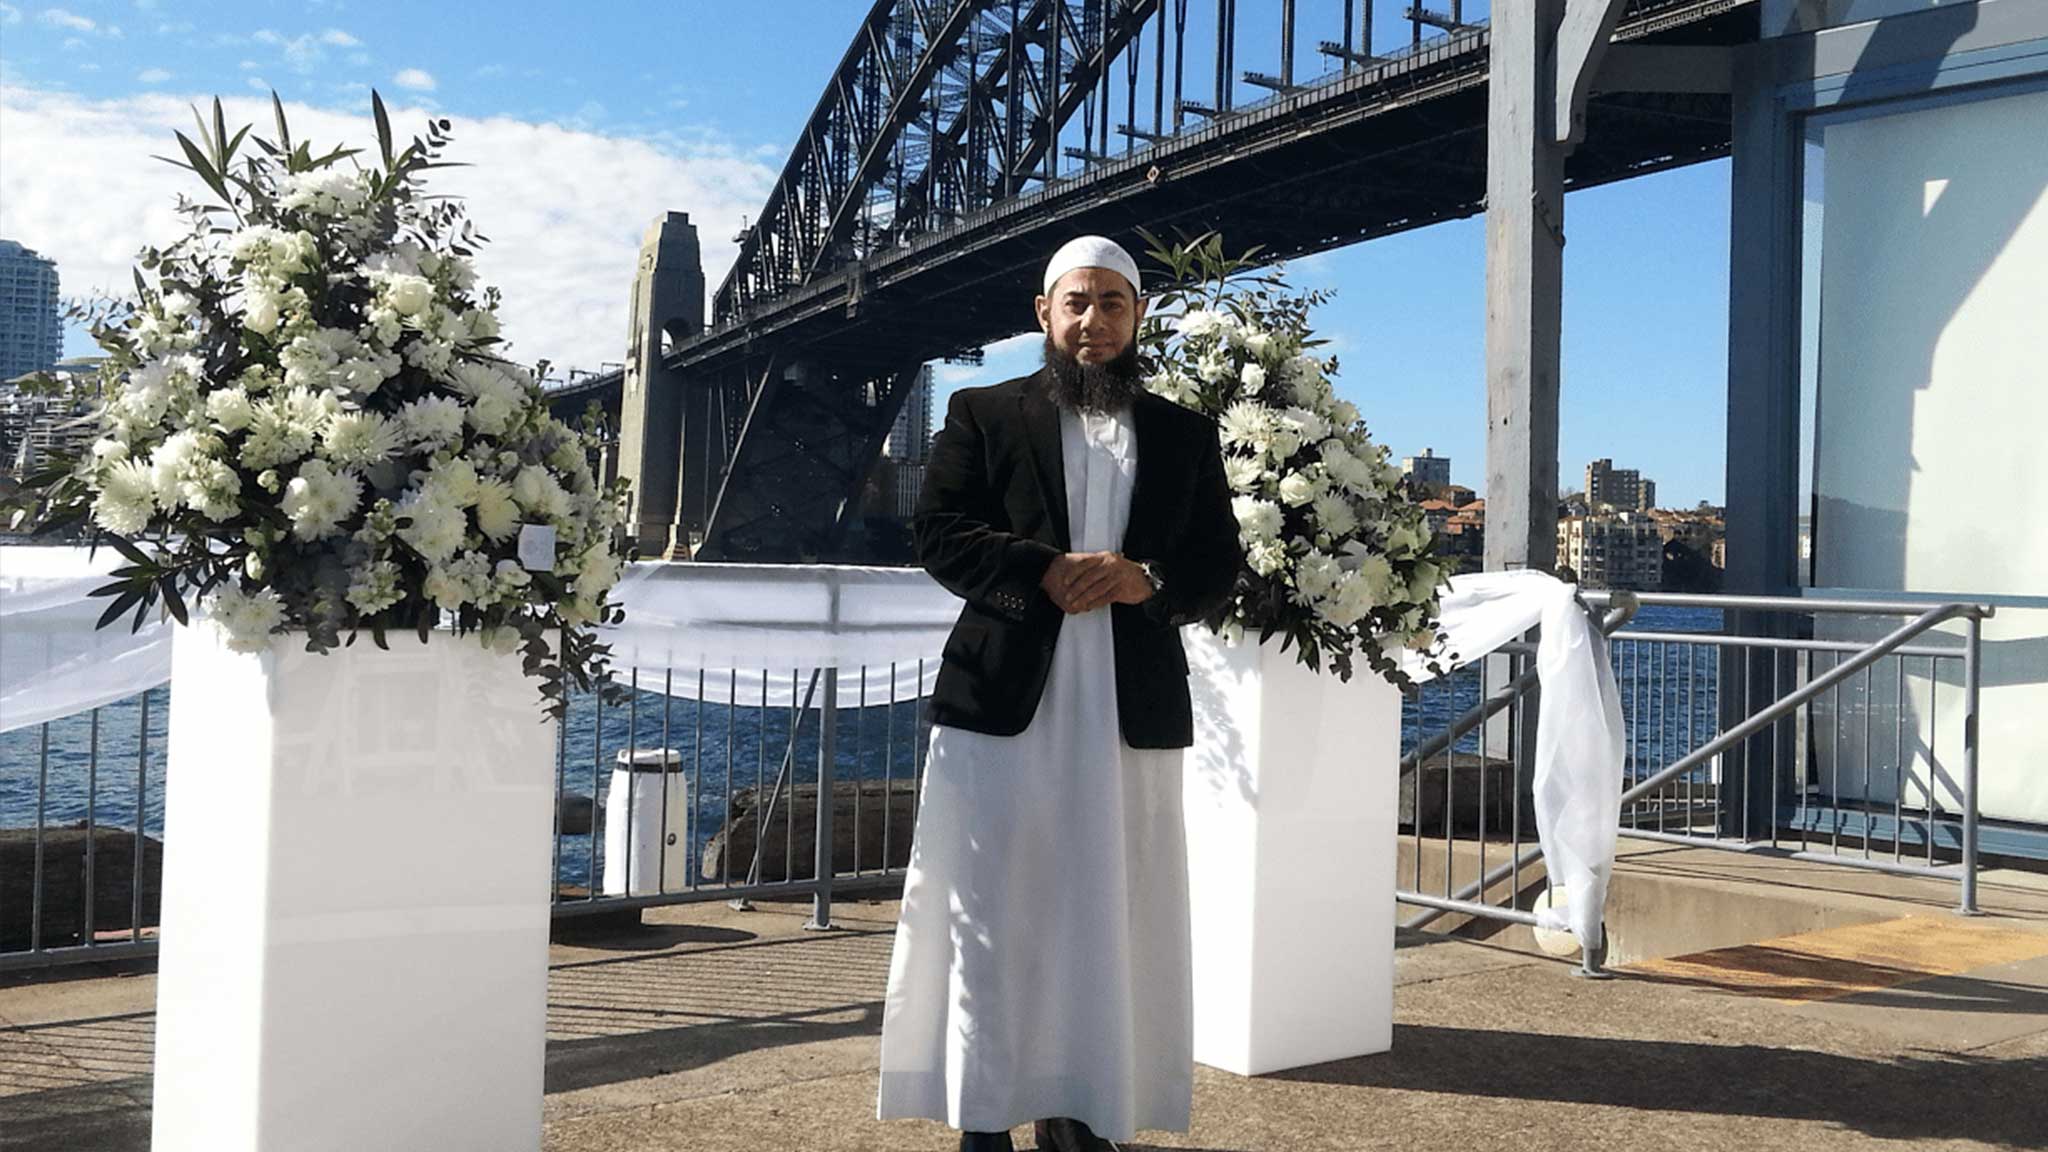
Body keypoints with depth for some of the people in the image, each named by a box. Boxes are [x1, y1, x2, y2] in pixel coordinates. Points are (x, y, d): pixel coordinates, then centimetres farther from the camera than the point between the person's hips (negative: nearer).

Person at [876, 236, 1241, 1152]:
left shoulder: (1185, 434, 15)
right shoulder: (983, 415, 9)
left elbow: (1219, 563, 10)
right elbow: (938, 532, -1)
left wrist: (1147, 580, -11)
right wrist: (1047, 573, -15)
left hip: (1132, 710, 2)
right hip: (1002, 699, -2)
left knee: (1110, 920, 5)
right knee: (990, 917, 0)